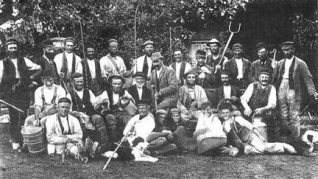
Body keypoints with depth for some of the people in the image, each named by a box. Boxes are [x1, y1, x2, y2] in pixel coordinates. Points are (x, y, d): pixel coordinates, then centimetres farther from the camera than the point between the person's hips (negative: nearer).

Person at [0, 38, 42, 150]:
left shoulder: (24, 61, 12)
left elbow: (38, 68, 17)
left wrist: (32, 77, 4)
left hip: (24, 92, 1)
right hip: (10, 93, -1)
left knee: (23, 116, -3)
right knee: (13, 118, -1)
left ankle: (23, 140, 5)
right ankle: (15, 141, 6)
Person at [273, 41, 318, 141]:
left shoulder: (300, 63, 0)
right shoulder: (280, 64, 14)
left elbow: (308, 78, -6)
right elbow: (275, 79, 14)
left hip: (294, 91, -4)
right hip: (281, 90, 4)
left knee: (293, 117, -4)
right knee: (283, 117, 7)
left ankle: (295, 139, 6)